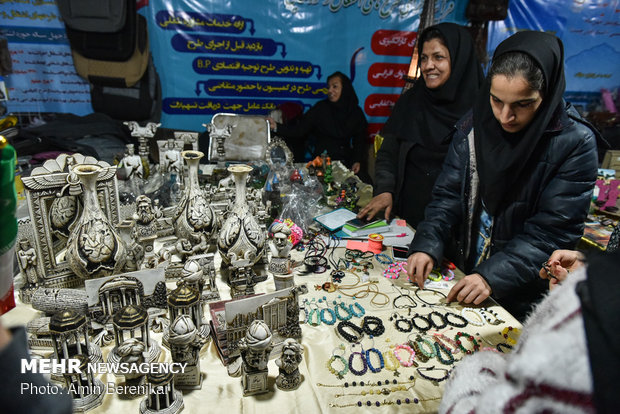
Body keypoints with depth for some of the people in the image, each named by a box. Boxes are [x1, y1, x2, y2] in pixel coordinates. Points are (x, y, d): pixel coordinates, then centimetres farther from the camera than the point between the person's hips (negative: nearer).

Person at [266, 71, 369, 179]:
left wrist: (358, 161, -7)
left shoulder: (356, 112, 5)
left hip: (346, 162, 3)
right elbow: (299, 130, -6)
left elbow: (360, 140, 8)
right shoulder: (321, 108, -2)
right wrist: (277, 127, -19)